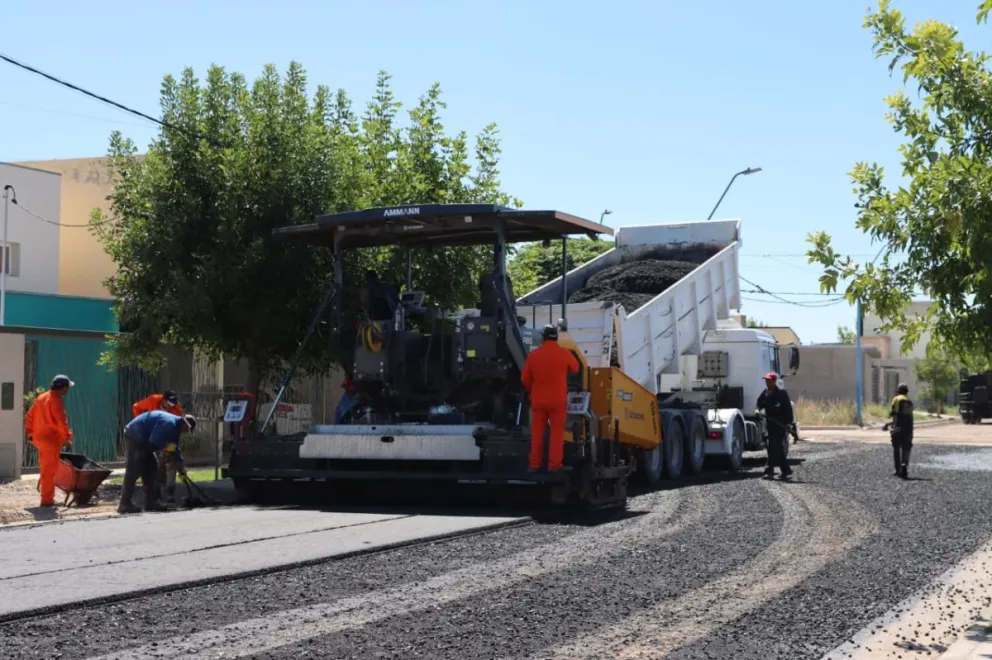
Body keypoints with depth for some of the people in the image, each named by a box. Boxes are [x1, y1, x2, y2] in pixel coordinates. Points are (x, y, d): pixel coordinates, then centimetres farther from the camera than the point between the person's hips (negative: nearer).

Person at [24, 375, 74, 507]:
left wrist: (29, 433, 22)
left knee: (45, 469, 19)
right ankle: (47, 499, -1)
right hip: (51, 439, -9)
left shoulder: (41, 397, 14)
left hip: (39, 437, 9)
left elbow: (29, 416, 18)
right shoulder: (56, 400, -14)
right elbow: (61, 421, -20)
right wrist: (67, 437, -13)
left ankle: (47, 496, 25)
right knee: (49, 470, -4)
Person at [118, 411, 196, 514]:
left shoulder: (175, 425, 12)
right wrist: (166, 447, -9)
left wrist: (181, 468, 19)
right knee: (134, 469, -13)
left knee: (151, 467, 11)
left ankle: (150, 502, 14)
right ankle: (124, 504, -14)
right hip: (135, 435, -11)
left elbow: (175, 448, 19)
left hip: (142, 438, 11)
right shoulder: (168, 423, -22)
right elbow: (154, 442, -27)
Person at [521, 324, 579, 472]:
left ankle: (535, 463, 12)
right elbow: (575, 368, 9)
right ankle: (554, 464, 3)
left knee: (537, 432, 10)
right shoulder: (564, 353, -10)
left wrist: (530, 392, 20)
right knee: (556, 433, 5)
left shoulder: (533, 354, -6)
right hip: (558, 400, -2)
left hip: (538, 400, 2)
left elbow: (525, 379, 2)